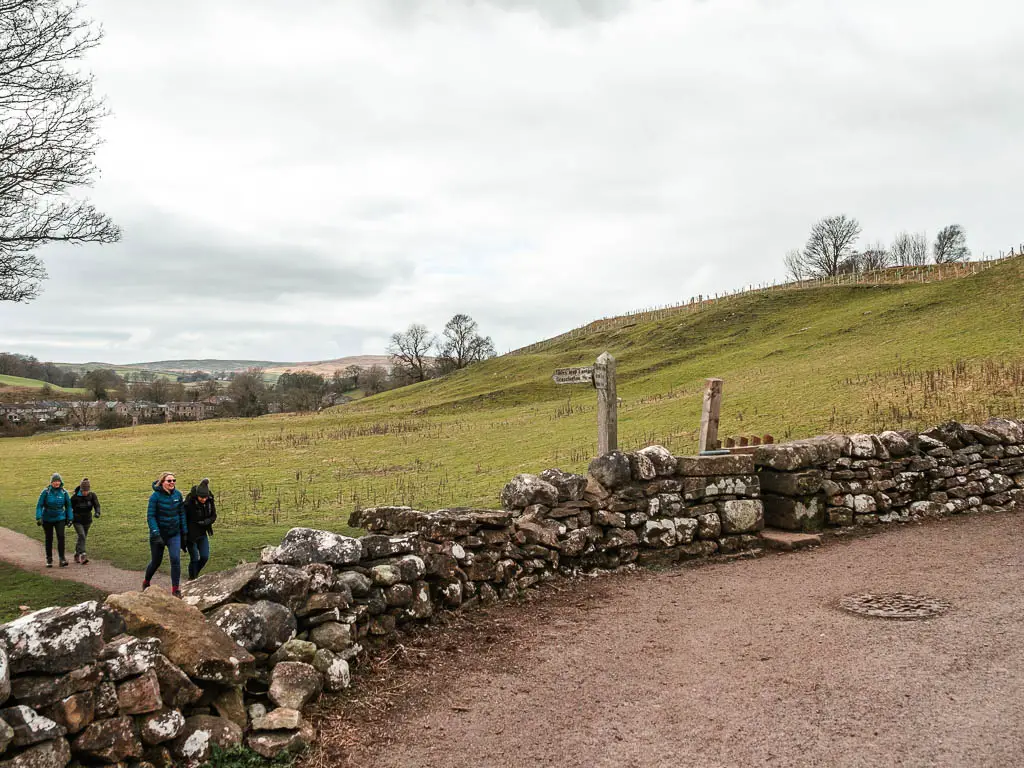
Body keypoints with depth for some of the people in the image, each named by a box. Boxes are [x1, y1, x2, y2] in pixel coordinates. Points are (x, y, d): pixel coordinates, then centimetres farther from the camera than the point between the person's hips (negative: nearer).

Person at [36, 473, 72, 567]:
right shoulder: (46, 492, -9)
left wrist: (70, 518, 6)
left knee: (61, 537, -13)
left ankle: (62, 559, -11)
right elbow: (39, 505, -6)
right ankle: (49, 559, 23)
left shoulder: (64, 492, -3)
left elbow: (68, 506, 7)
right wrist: (38, 518, -15)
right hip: (47, 519, 0)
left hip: (60, 518, 0)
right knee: (49, 539, 10)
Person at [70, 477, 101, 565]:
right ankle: (82, 556, -25)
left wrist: (97, 512, -40)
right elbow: (70, 507, -3)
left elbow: (96, 505, -20)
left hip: (87, 520, 3)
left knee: (81, 538, 13)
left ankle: (77, 556, 28)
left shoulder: (92, 495, -8)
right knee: (81, 536, -19)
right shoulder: (75, 496, -14)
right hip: (77, 520, -3)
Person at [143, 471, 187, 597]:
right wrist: (156, 534, -23)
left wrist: (184, 532, 6)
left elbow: (182, 514, 6)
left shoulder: (178, 494, -2)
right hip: (159, 534, -3)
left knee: (175, 560, -10)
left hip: (174, 534, 3)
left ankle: (176, 589, -2)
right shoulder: (155, 496, -14)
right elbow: (150, 516, -15)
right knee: (156, 561, 12)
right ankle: (146, 582, 40)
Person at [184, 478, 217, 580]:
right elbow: (183, 519, -16)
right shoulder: (189, 502, -21)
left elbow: (214, 516, 3)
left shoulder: (210, 501, -7)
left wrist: (205, 522, -18)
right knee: (194, 559, 0)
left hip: (203, 534, 5)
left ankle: (195, 574, 31)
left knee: (205, 557, 5)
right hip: (191, 535, -5)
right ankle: (192, 579, 19)